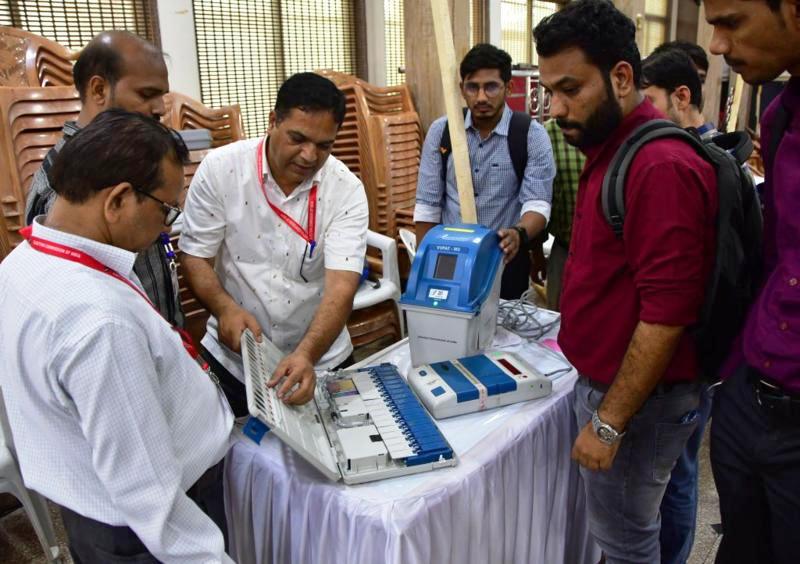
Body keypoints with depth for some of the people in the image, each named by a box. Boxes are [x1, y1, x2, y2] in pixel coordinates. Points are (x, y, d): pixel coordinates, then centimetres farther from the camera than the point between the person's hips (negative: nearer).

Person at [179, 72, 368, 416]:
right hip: (229, 360, 0)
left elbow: (341, 287, -22)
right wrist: (225, 308, -25)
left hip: (320, 360, 1)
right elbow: (195, 256, -6)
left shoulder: (347, 191, -14)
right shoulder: (220, 169, -12)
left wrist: (307, 355, -38)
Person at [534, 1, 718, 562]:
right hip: (605, 380, 9)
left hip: (639, 397, -9)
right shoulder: (611, 151, 8)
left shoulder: (662, 166, -23)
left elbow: (667, 316, -26)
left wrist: (608, 422, -20)